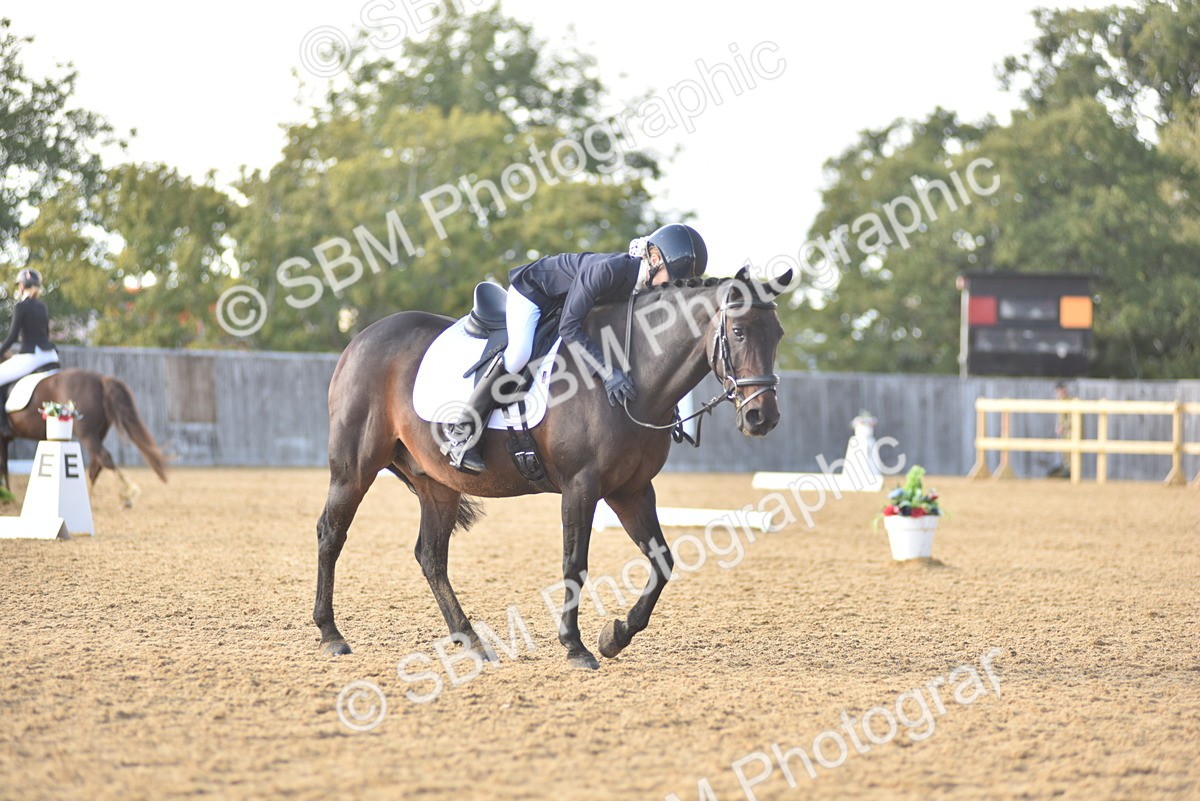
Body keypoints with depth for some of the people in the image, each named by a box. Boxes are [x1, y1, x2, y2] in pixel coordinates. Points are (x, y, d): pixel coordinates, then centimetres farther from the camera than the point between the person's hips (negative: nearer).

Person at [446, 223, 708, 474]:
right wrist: (608, 371, -47)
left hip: (561, 302, 10)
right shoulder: (610, 269, -40)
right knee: (520, 354, -29)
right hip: (531, 290, -9)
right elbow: (568, 326, -42)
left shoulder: (645, 284, -15)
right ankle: (463, 438, -23)